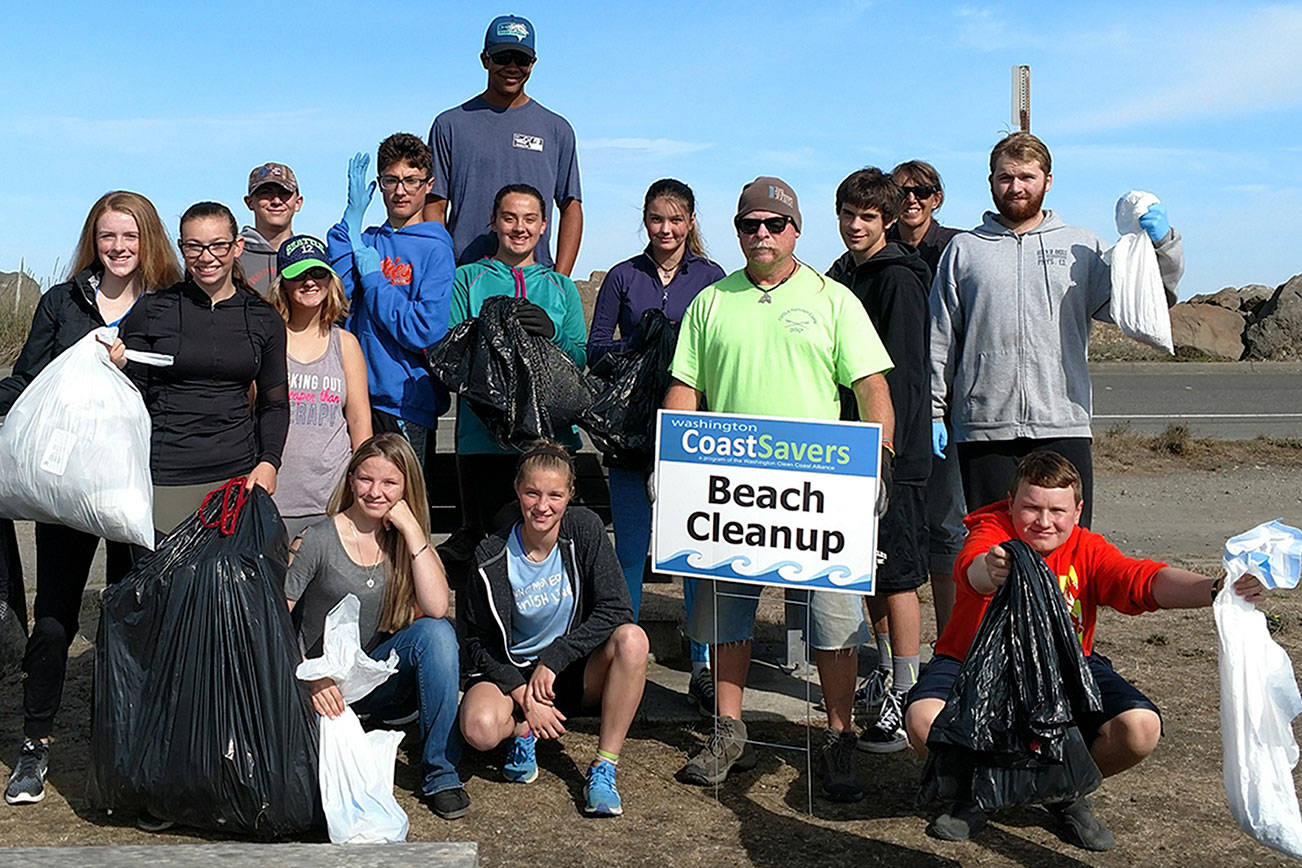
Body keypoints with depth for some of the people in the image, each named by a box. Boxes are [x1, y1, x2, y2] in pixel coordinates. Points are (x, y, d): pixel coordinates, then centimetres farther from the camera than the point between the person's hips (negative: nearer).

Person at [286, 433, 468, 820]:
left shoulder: (404, 540, 1)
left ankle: (440, 773, -18)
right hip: (322, 686, -3)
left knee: (436, 632, -27)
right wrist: (309, 677, -22)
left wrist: (412, 529, -17)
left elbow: (436, 608, -17)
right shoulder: (318, 541, -9)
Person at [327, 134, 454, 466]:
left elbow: (424, 332, -13)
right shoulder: (367, 240, 11)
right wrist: (352, 216, -6)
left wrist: (372, 274, -8)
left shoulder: (435, 249, -4)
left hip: (404, 401, -5)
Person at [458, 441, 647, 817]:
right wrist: (523, 696, -18)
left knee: (632, 639, -31)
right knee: (479, 728, -34)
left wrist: (552, 659, -20)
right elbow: (478, 641, -6)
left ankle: (602, 770, -20)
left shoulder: (585, 529, -11)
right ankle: (524, 732, 5)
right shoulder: (492, 556, -12)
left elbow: (614, 611, -14)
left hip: (574, 670, 1)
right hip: (511, 672, -1)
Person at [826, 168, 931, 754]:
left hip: (896, 452, -8)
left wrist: (885, 453, -20)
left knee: (896, 575, -5)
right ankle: (885, 672, 29)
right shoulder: (842, 276, 15)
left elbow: (902, 375, -16)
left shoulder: (898, 279, -11)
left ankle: (906, 699, 1)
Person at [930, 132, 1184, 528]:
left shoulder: (1082, 247, 14)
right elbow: (940, 338, 10)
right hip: (984, 428, 0)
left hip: (1064, 425, 1)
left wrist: (1161, 245, -9)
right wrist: (933, 411, 4)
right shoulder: (963, 250, 12)